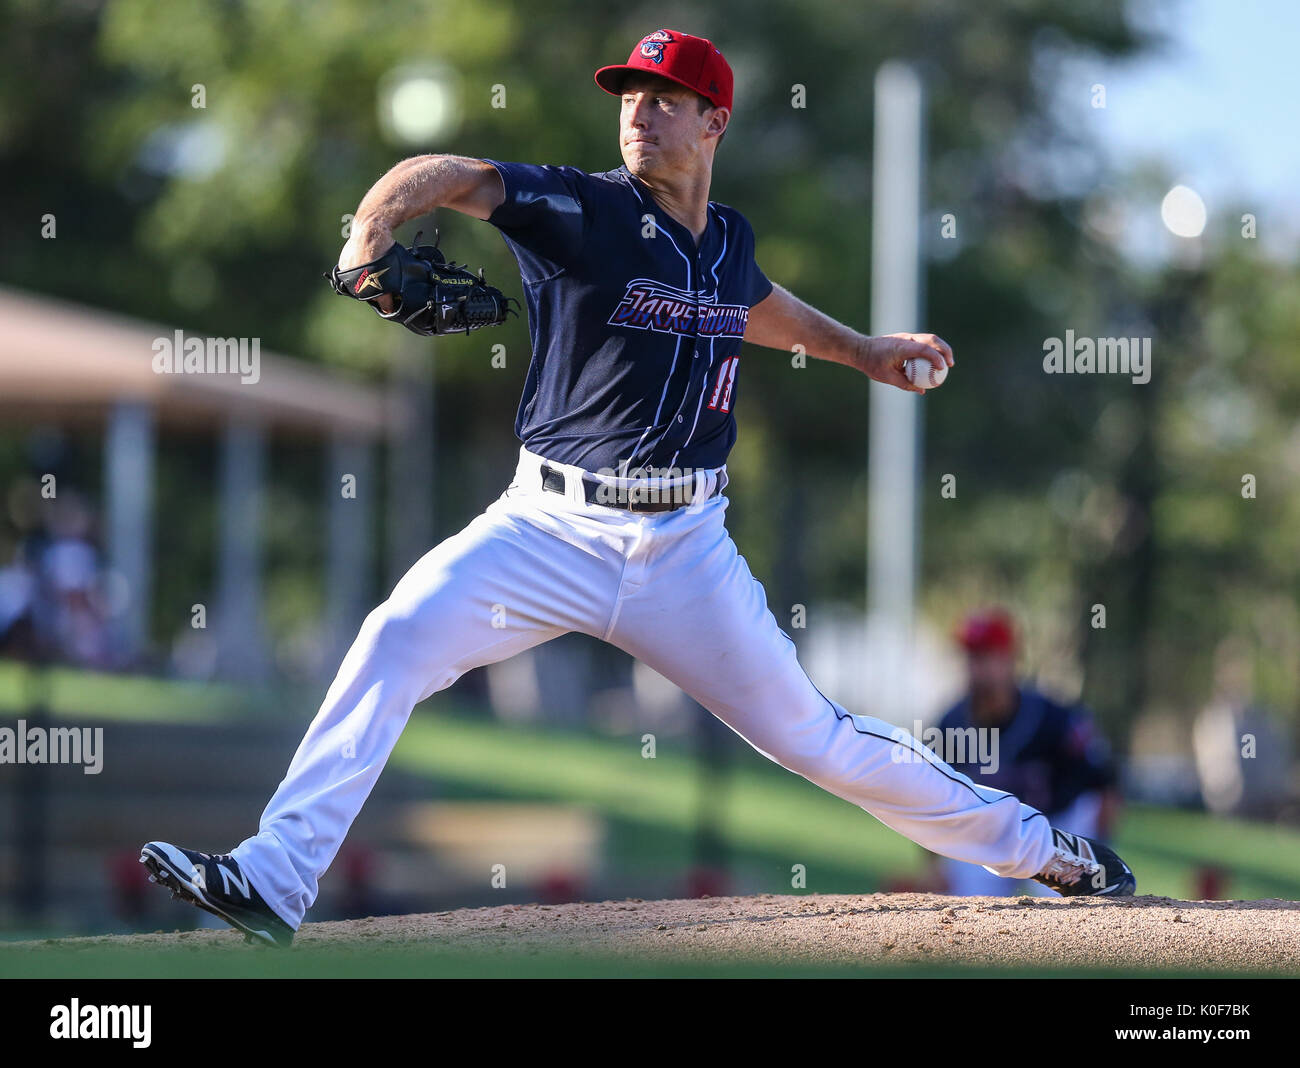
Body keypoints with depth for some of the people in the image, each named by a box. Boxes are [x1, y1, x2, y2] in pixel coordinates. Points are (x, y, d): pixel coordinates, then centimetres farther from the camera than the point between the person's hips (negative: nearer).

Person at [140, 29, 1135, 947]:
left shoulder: (727, 240, 8)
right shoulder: (586, 211, -7)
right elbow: (449, 175, -23)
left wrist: (862, 351, 40)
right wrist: (375, 226, -43)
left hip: (685, 547, 3)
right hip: (552, 528, -2)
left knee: (809, 734, 7)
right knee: (399, 638, -24)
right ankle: (273, 880, -24)